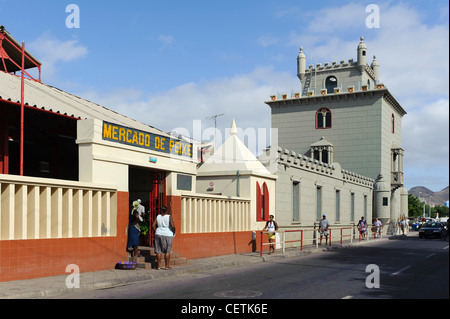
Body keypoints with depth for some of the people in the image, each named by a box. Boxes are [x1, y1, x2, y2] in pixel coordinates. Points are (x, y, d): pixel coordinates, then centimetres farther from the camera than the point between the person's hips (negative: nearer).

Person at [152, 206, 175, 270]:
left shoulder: (158, 217, 1)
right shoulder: (169, 217, -10)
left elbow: (153, 225, -2)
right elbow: (172, 226, -19)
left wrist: (156, 231, 10)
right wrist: (173, 232, -2)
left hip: (158, 235, 3)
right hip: (167, 235, -3)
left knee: (159, 251, 7)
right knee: (167, 251, 4)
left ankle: (159, 266, 8)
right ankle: (167, 266, 6)